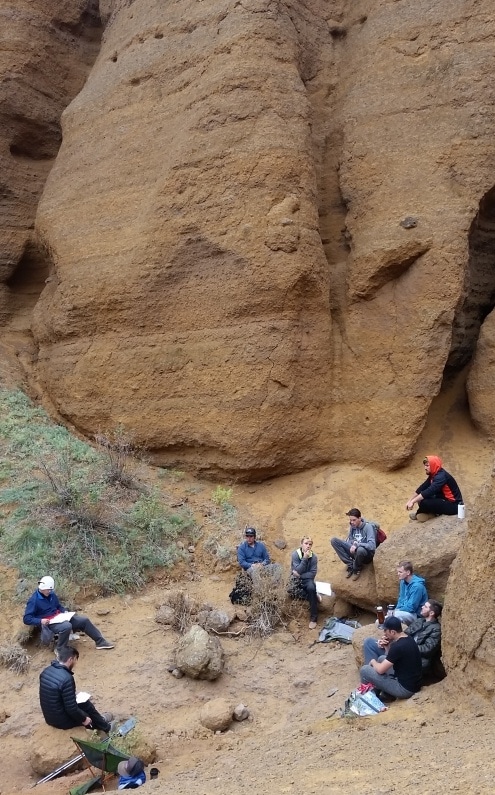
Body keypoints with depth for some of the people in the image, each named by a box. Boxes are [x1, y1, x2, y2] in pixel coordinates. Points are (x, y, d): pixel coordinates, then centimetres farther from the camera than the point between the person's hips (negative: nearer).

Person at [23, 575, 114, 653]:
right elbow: (26, 619, -14)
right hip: (49, 623, -7)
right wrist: (41, 621, -28)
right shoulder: (34, 600, -13)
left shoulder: (52, 595, 7)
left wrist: (65, 612, 2)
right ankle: (60, 651, -17)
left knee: (84, 620, -3)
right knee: (67, 626, -37)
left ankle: (100, 641, 8)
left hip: (59, 617, 7)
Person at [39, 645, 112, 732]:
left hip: (49, 717, 7)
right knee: (86, 705, 17)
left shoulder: (46, 671, -4)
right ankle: (105, 727, 39)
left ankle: (100, 722, 42)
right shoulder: (67, 678, -29)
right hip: (63, 721, -7)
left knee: (83, 703, 23)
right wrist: (84, 719, -7)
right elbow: (72, 709, -25)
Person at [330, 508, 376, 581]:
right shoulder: (352, 526, 1)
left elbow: (372, 545, -28)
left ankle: (357, 568, -7)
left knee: (360, 550, -44)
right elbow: (349, 541, 13)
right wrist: (353, 543, -11)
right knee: (334, 541, -11)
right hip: (354, 551, 6)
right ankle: (350, 565, -8)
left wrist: (357, 545, -37)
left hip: (366, 554, -6)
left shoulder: (368, 527, -18)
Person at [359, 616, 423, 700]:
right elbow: (391, 658, 19)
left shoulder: (398, 646, -25)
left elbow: (380, 670, -18)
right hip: (415, 683, 9)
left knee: (364, 670, -4)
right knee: (382, 658, 22)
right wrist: (388, 645, 1)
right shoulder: (409, 639, 4)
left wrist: (373, 661, 4)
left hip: (405, 689, -9)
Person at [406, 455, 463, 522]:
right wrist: (410, 500, -1)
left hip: (453, 505, -10)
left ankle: (419, 513, 3)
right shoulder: (433, 475, 5)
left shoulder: (441, 476, -24)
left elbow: (430, 491, -33)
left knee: (423, 502, -27)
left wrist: (413, 501, -32)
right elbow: (422, 488, 6)